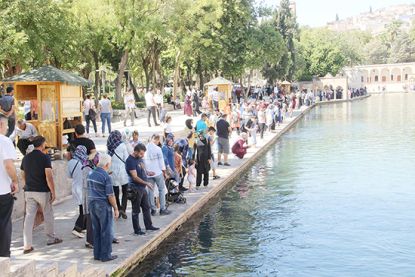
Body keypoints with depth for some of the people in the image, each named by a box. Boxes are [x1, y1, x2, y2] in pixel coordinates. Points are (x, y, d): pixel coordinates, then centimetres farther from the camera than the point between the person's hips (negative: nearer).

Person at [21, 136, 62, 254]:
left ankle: (27, 245, -2)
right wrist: (53, 192, -11)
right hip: (42, 191, -5)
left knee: (29, 217, 2)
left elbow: (24, 175, 16)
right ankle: (51, 238, 27)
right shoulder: (45, 157, -11)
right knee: (48, 215, 13)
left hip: (29, 191, 5)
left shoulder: (26, 158, 8)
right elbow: (49, 177, -17)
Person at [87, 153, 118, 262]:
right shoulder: (106, 176, -16)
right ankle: (105, 255, 7)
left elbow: (90, 191, 13)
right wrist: (116, 208, -8)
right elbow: (110, 195, -16)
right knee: (106, 231, 2)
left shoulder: (91, 174, 7)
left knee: (96, 231, 14)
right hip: (103, 206, -7)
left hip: (92, 205, 7)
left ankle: (97, 254, 19)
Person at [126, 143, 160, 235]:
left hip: (143, 188, 9)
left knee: (146, 207, 17)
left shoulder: (140, 158, 8)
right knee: (136, 210, 3)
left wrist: (148, 172, 1)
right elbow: (135, 177, -22)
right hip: (135, 189, -9)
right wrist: (146, 183, -25)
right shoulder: (130, 161, -19)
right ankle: (137, 230, 12)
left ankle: (149, 225, 30)